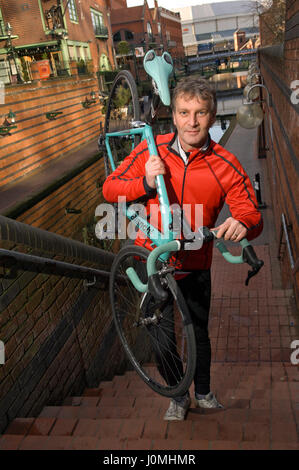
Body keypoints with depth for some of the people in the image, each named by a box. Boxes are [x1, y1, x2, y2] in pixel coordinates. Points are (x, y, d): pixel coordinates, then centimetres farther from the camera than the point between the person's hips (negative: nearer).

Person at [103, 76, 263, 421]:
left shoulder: (226, 166, -13)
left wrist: (243, 223, -39)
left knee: (199, 333, 16)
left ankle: (204, 393, 46)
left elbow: (253, 215, -14)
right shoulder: (151, 151, -11)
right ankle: (178, 397, 41)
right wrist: (146, 182, -26)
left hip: (195, 266, 0)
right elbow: (109, 188, -7)